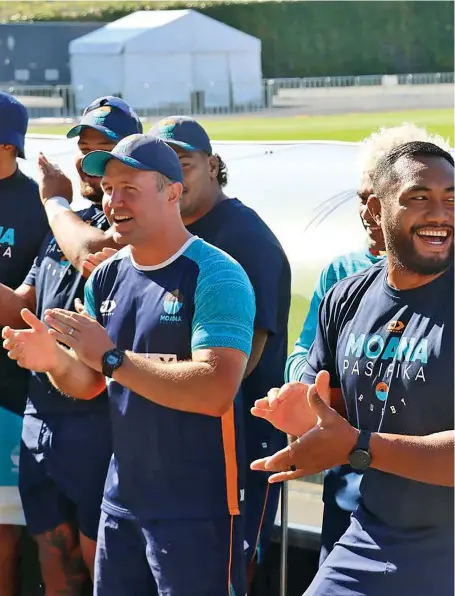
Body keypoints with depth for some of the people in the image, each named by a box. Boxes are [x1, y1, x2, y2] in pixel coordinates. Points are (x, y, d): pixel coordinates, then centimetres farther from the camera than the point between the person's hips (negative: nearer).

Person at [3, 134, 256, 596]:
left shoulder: (217, 277, -14)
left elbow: (216, 392, -25)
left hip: (197, 510, -7)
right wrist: (55, 362, -8)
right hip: (120, 501, 7)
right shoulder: (106, 278, 8)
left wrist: (111, 357, -24)